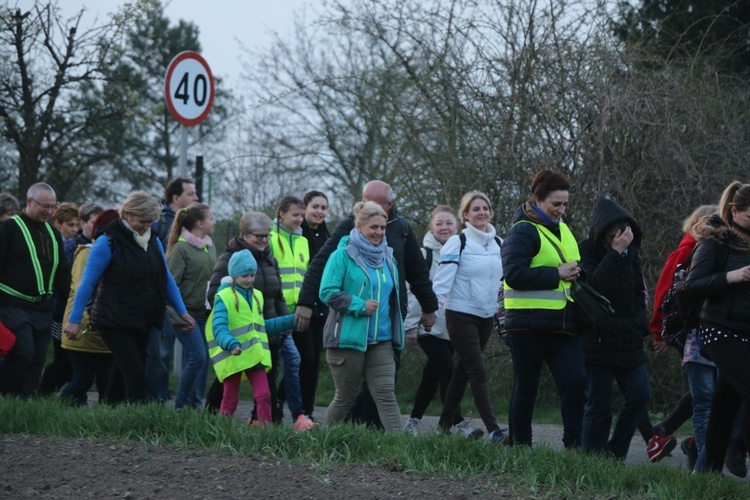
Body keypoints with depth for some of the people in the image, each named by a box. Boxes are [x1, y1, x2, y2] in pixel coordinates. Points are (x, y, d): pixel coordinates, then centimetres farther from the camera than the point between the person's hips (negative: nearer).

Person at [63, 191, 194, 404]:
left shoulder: (153, 241, 10)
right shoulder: (109, 242, -11)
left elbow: (166, 278, 19)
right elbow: (88, 282, -10)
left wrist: (182, 311, 16)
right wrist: (74, 320, -10)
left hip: (142, 322, 7)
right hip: (114, 321, -7)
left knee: (123, 375, 9)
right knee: (136, 375, -15)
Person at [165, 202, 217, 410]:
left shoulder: (210, 247, 13)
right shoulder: (181, 248, -10)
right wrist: (178, 317, -18)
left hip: (205, 314, 7)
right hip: (187, 313, -7)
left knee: (203, 361, 6)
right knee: (197, 357, -14)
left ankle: (196, 404, 15)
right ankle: (181, 406, -3)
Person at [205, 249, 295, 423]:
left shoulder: (257, 296, 16)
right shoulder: (224, 297, -7)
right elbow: (219, 327, -19)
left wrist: (292, 320, 21)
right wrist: (232, 344, -38)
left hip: (254, 355, 5)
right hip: (233, 357, -5)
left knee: (264, 395, -6)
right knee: (230, 399, 3)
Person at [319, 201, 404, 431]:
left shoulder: (387, 258, 13)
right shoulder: (343, 255, -6)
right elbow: (327, 291, -14)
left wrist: (398, 332, 20)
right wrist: (360, 305, -18)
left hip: (381, 340, 5)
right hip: (348, 337, -5)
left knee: (386, 394, -5)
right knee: (346, 397, 5)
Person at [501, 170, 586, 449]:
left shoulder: (563, 230, 17)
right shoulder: (524, 231, -7)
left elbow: (573, 265, 32)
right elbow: (514, 274, -20)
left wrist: (574, 271, 7)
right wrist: (557, 274, -18)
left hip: (563, 323, 7)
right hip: (529, 323, -6)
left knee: (576, 381, -6)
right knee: (526, 387, 3)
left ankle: (573, 444, -1)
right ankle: (520, 444, 12)